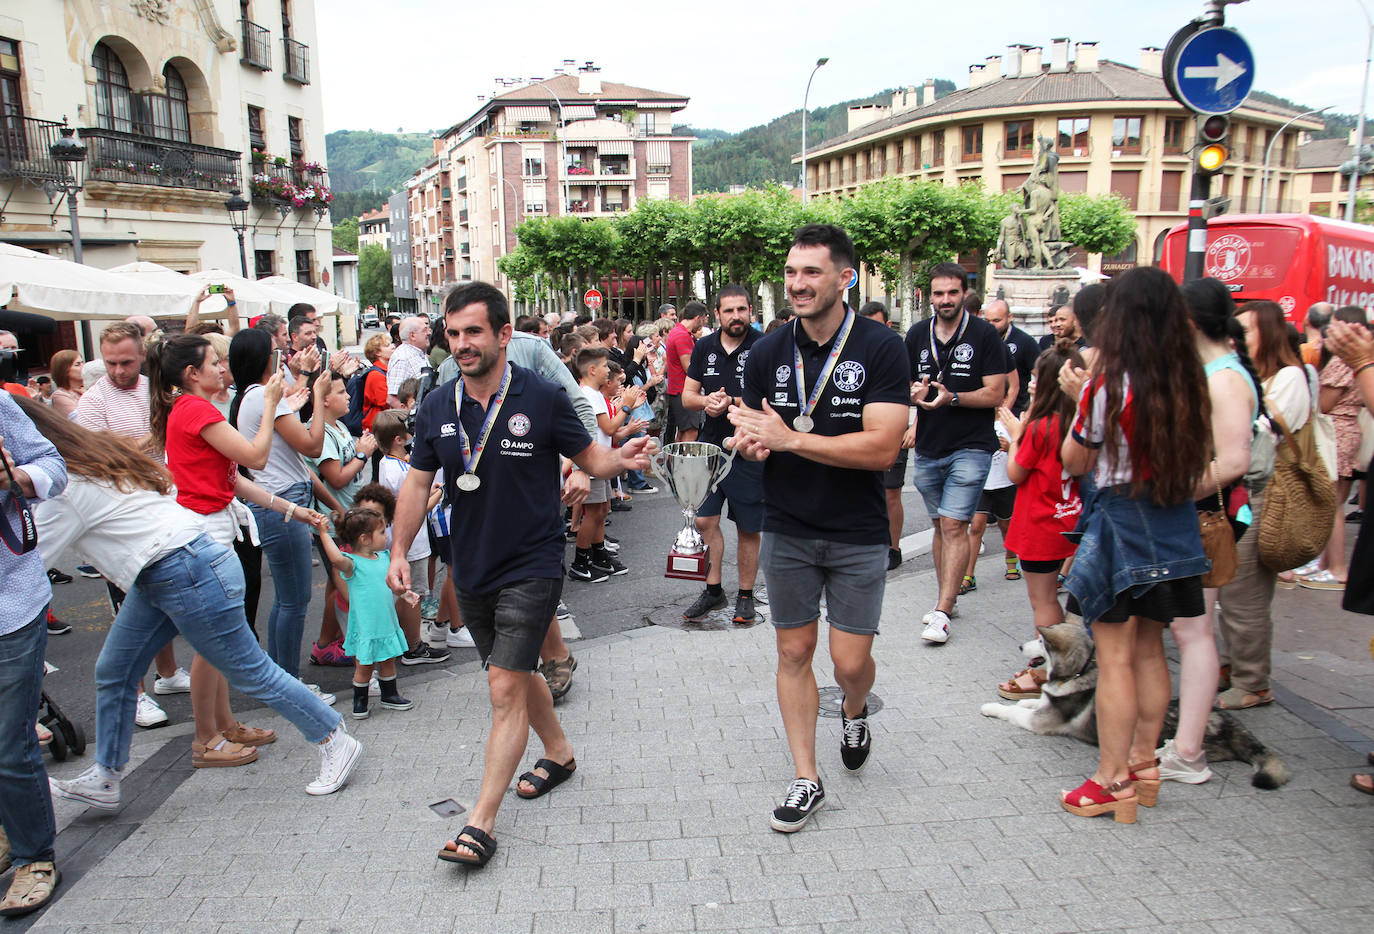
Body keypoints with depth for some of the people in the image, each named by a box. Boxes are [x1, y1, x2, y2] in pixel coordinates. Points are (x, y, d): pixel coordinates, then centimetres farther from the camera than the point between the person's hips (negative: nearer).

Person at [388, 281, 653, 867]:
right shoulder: (437, 407, 0)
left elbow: (590, 458, -3)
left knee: (506, 688, -9)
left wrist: (621, 459, -25)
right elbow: (418, 482, 6)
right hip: (471, 571, 6)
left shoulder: (542, 397, -11)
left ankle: (481, 824, -2)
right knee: (516, 674, 20)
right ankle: (558, 753, 44)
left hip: (531, 568, -5)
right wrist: (399, 551, -2)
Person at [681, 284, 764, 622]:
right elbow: (687, 396, 8)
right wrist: (707, 400, -13)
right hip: (710, 446, 4)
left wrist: (731, 401, -24)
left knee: (748, 528, 6)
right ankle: (714, 590, 20)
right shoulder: (704, 348, 7)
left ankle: (745, 595, 21)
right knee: (705, 520, 4)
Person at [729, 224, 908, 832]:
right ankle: (805, 779, 23)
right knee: (794, 652, 8)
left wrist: (789, 438, -25)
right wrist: (750, 442, -16)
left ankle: (854, 713, 39)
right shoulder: (768, 352, 1)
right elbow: (750, 435, 9)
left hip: (858, 535, -3)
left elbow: (883, 446, -20)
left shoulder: (880, 348, -11)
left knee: (850, 661, 2)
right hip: (786, 530, 3)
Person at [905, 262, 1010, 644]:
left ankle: (942, 613, -8)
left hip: (970, 447, -5)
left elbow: (995, 394, -9)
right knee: (940, 524, 13)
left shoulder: (984, 335, -5)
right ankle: (948, 597, 25)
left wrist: (952, 398, -23)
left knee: (954, 525, -10)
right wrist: (915, 393, -13)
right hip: (928, 448, 5)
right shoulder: (917, 335, 8)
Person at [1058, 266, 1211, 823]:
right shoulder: (1191, 383, 1)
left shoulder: (1108, 383, -15)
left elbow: (1074, 462, -6)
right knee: (1149, 650, 17)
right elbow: (1196, 461, 11)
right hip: (1173, 522, 6)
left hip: (1118, 519, -6)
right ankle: (1143, 762, 28)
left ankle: (1113, 782, 9)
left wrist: (1081, 404, 3)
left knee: (1115, 657, 1)